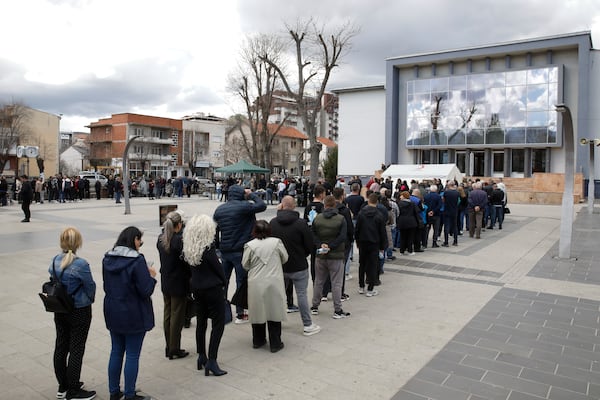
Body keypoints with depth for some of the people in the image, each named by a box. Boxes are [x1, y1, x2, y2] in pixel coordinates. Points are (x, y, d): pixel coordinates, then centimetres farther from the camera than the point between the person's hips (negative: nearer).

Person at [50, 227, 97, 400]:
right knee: (76, 349, 5)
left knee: (60, 346, 16)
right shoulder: (81, 264, -23)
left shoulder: (55, 262, -4)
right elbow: (90, 286, -12)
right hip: (79, 311, -6)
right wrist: (89, 300, 8)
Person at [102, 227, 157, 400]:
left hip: (112, 312, 7)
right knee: (132, 356, 6)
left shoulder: (107, 259, 1)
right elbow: (146, 290, -20)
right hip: (133, 314, -7)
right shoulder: (137, 260, -21)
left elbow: (107, 286, 13)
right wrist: (151, 275, -5)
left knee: (116, 352, 19)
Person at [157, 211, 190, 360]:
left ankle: (169, 348, 27)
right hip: (179, 284, -7)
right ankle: (174, 350, 13)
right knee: (177, 316, 4)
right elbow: (186, 262, -17)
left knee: (167, 314, 16)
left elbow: (164, 257, 8)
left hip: (165, 283, 7)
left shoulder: (160, 239, 1)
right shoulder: (179, 240, -21)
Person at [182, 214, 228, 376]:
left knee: (201, 322, 18)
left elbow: (191, 267, 7)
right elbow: (218, 268, -11)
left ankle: (201, 357, 28)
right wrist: (224, 283, 3)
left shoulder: (188, 249, -2)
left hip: (196, 289, 7)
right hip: (213, 289, -7)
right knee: (218, 324, 2)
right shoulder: (208, 249, -21)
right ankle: (211, 361, 1)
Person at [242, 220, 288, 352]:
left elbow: (245, 265, 2)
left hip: (256, 284, 0)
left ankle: (258, 341, 28)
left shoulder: (250, 245, -7)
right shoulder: (276, 242, -4)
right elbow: (285, 258, 8)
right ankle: (275, 344, 15)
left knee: (258, 311, 14)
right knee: (274, 312, 8)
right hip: (274, 283, 0)